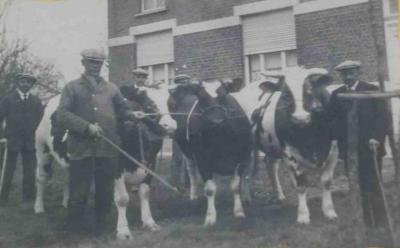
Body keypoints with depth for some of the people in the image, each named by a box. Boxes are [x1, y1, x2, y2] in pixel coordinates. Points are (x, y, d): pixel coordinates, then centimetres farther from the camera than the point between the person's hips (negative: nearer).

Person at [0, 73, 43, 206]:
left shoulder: (36, 101, 9)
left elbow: (41, 120, 6)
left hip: (31, 141, 2)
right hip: (12, 140, -2)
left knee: (29, 172, 8)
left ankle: (28, 197, 19)